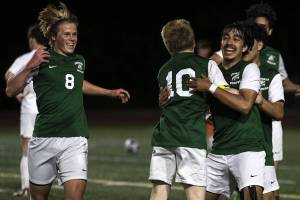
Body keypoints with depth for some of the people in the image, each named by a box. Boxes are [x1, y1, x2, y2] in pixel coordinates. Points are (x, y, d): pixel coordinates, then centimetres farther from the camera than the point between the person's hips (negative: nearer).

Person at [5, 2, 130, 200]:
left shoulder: (79, 61, 12)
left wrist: (111, 92, 39)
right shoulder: (42, 59, -3)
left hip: (75, 139, 3)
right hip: (44, 138, -3)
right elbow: (11, 90, -7)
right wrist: (30, 67, -20)